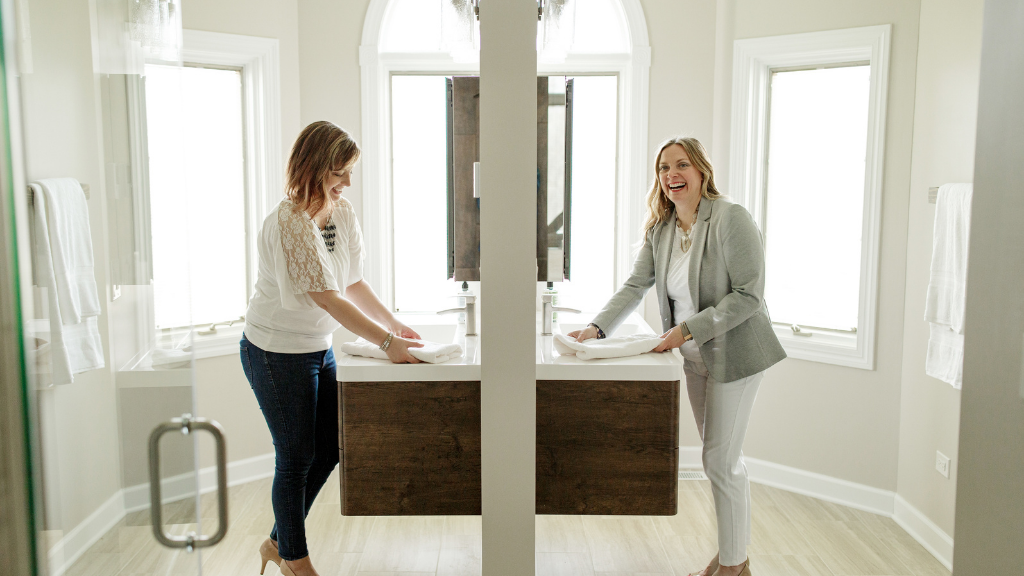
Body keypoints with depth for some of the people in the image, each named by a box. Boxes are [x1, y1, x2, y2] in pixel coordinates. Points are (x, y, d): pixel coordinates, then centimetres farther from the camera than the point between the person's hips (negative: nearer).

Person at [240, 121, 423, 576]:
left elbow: (354, 283, 6)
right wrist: (387, 342, -27)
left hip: (319, 347, 8)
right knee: (296, 457, 4)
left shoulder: (343, 213, 0)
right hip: (278, 353, -8)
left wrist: (395, 324, -4)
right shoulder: (288, 223, -24)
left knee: (329, 450, 14)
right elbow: (327, 298, -27)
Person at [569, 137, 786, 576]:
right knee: (717, 456, 16)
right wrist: (597, 329, -12)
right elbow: (635, 285, 2)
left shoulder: (730, 219, -18)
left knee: (721, 460, -3)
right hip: (695, 357, 7)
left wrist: (687, 330, -25)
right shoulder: (659, 228, 4)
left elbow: (747, 296, -21)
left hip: (733, 353, -7)